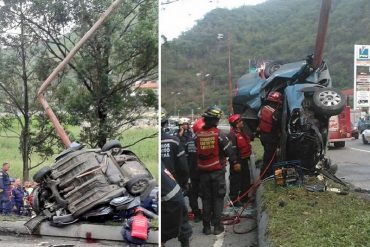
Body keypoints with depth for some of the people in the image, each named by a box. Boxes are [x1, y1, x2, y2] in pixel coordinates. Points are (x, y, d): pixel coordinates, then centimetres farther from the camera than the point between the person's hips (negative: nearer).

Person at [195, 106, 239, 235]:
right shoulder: (219, 134, -12)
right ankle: (217, 226, 7)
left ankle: (206, 226, 14)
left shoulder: (197, 135, -2)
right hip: (217, 171, -3)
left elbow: (194, 153, 6)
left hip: (203, 171, 3)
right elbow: (228, 150, -7)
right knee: (218, 198, 7)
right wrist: (234, 163, 7)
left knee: (206, 198, 11)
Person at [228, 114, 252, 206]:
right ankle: (234, 199, 6)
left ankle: (244, 197, 34)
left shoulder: (242, 133, 11)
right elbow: (232, 149, -24)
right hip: (238, 161, -10)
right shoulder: (232, 134, -21)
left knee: (246, 179, 19)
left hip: (244, 160, 10)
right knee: (235, 180, -2)